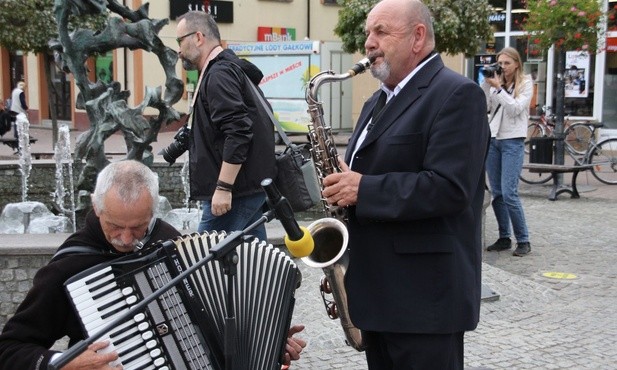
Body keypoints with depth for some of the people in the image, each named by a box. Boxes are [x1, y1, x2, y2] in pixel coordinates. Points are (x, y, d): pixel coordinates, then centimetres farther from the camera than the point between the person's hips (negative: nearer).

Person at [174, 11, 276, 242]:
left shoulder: (219, 74, -14)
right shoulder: (230, 68, 18)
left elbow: (238, 133, -24)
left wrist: (223, 187, -24)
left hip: (235, 189, -10)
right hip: (251, 186, 10)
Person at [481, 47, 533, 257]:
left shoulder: (526, 84, 1)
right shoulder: (495, 83, 10)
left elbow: (515, 109, -13)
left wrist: (498, 88, -15)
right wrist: (486, 84, -6)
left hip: (513, 141, -5)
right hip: (492, 139, 5)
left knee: (509, 193, -12)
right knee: (496, 194, 6)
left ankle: (523, 240, -2)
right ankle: (504, 238, 15)